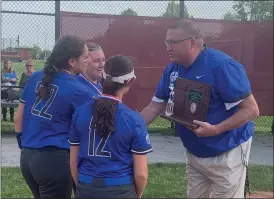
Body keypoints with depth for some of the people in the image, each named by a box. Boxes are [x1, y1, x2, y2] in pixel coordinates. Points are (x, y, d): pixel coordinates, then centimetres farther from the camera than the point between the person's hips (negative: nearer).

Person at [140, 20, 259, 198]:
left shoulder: (222, 66, -23)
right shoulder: (173, 68, 0)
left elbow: (251, 110, -23)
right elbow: (154, 107, 6)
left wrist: (215, 130, -33)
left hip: (226, 154, -7)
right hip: (194, 154, 7)